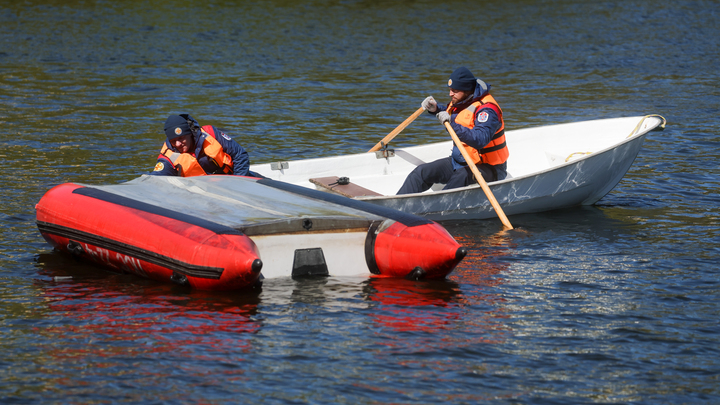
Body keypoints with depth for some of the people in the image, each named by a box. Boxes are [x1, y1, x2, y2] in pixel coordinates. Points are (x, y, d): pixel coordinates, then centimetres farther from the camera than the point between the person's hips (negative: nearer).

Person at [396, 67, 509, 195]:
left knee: (460, 178, -39)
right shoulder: (459, 102, 4)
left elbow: (480, 140, -40)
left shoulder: (487, 110, -23)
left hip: (488, 169, -9)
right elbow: (450, 113, 31)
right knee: (422, 172, -3)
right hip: (459, 161, 9)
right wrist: (435, 109, 9)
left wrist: (453, 124, -45)